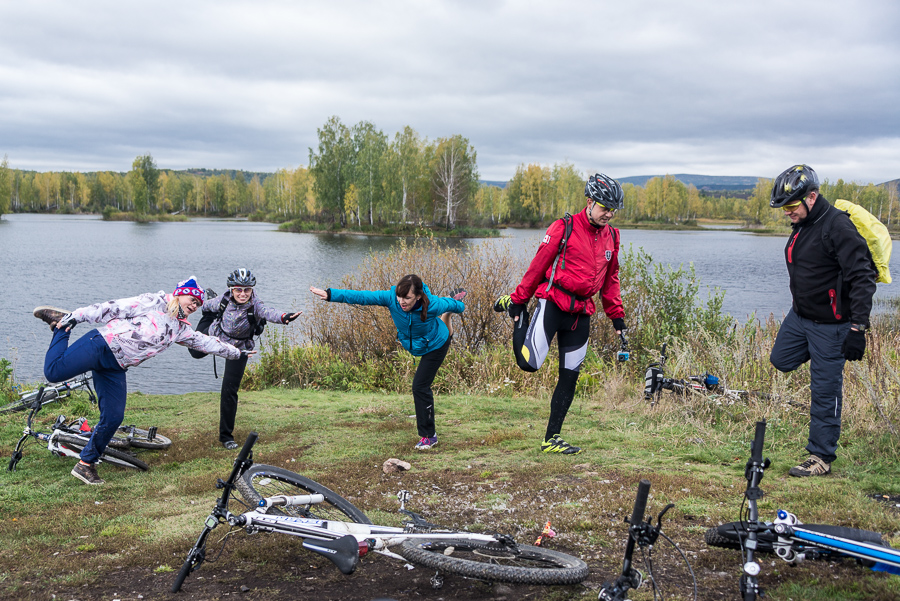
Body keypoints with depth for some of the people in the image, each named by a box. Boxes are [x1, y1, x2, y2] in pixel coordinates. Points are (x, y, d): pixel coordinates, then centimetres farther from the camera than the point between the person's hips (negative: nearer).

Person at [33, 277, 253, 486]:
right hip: (101, 344, -6)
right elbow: (114, 308, -9)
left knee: (113, 418, -3)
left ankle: (86, 464, 10)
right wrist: (77, 316, -15)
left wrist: (237, 352, 30)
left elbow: (207, 342, 26)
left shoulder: (181, 329, 18)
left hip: (115, 368, 7)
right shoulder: (155, 302, -4)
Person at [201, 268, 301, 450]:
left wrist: (283, 317, -76)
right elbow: (207, 306, 0)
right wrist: (205, 313, 22)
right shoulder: (223, 301, -24)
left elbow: (268, 312, -55)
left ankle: (226, 435, 7)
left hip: (238, 348, -3)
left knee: (229, 390, -5)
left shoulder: (255, 304, -33)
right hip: (217, 338, 3)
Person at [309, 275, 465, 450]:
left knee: (420, 386, -13)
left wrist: (460, 306, 6)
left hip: (435, 346, -5)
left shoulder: (432, 305, -40)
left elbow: (448, 303, -17)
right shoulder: (391, 298, -35)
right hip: (412, 344, 5)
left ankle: (428, 435, 1)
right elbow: (362, 296, -41)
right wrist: (330, 294, -49)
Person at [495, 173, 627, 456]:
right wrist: (519, 299, -1)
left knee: (570, 377, 5)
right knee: (530, 363, -14)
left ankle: (551, 439, 14)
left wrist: (616, 315, 16)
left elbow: (610, 279, 20)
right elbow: (538, 264, -4)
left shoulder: (611, 237, 11)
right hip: (553, 303, -5)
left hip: (581, 314, 6)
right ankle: (511, 306, 12)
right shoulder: (564, 228, -7)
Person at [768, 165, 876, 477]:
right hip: (799, 315, 9)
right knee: (781, 360, 21)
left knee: (824, 391, -2)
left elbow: (862, 279, -25)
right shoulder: (801, 225, 5)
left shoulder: (838, 227, -24)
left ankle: (822, 458, 8)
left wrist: (857, 328, -29)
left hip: (829, 323, -9)